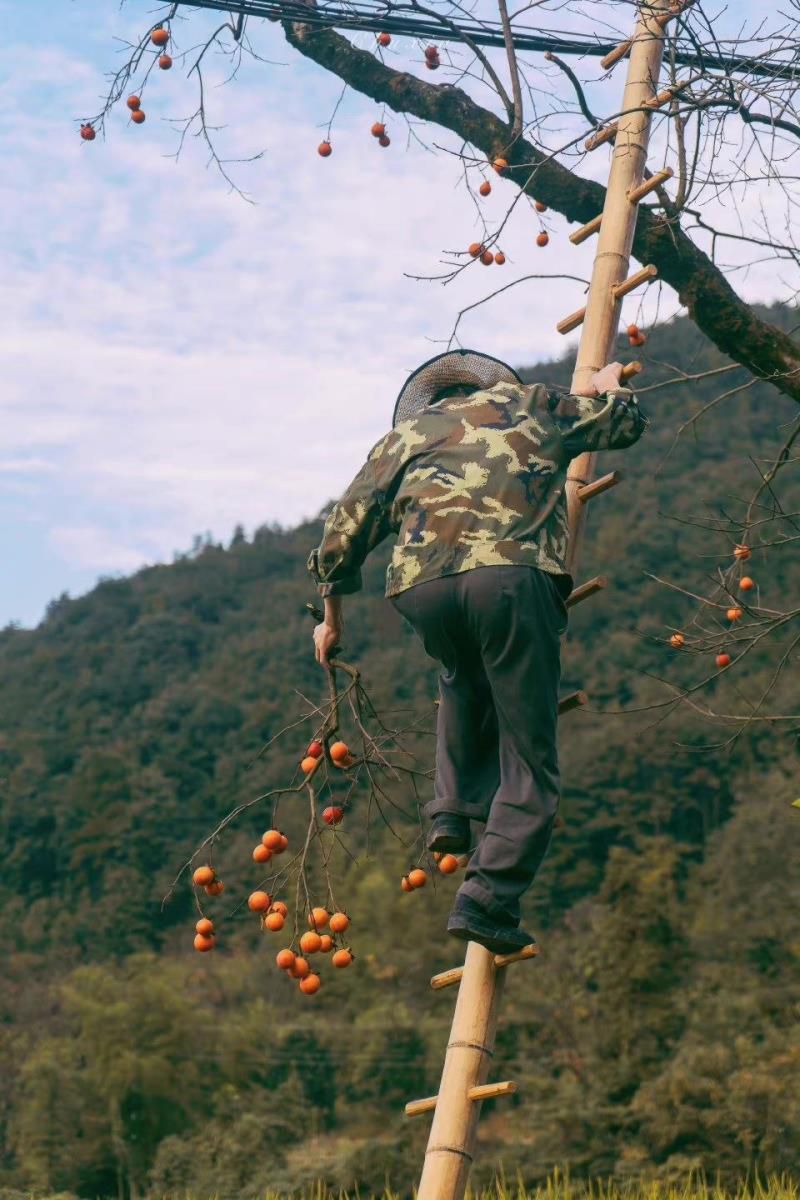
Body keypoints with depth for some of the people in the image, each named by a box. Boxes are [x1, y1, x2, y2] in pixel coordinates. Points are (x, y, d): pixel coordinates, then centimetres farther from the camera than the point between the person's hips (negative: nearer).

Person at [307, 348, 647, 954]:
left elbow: (342, 534, 28)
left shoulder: (405, 433, 32)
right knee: (528, 759, 4)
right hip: (511, 574, -3)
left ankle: (453, 808, 24)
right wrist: (611, 389, 61)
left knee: (465, 682, 36)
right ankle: (488, 901, -5)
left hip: (422, 585, 3)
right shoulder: (526, 402, 30)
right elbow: (626, 422, 38)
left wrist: (332, 617, 42)